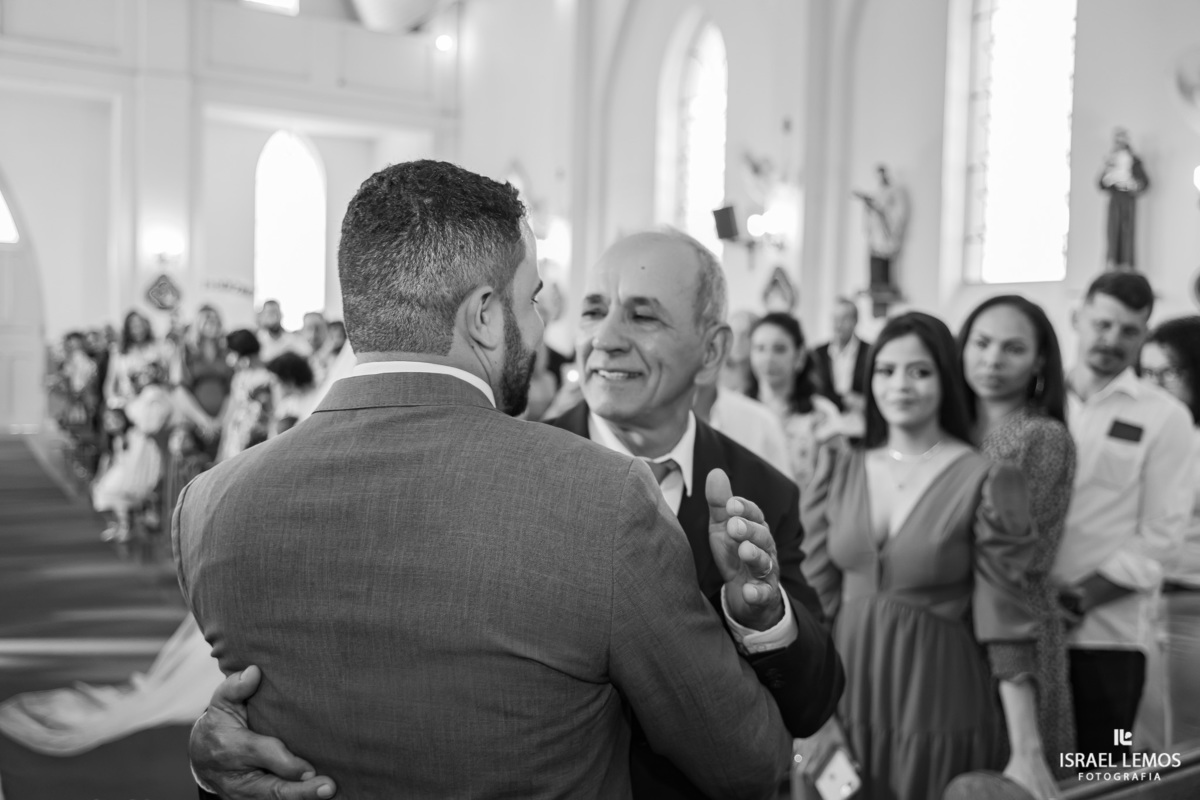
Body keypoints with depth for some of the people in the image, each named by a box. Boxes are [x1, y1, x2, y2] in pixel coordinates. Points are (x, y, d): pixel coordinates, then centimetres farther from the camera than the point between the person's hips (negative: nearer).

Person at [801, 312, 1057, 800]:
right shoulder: (840, 471, 2)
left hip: (940, 703, -4)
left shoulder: (986, 481, -11)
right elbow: (815, 594, 5)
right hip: (847, 697, 4)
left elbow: (1007, 626, -11)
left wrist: (1027, 753, -12)